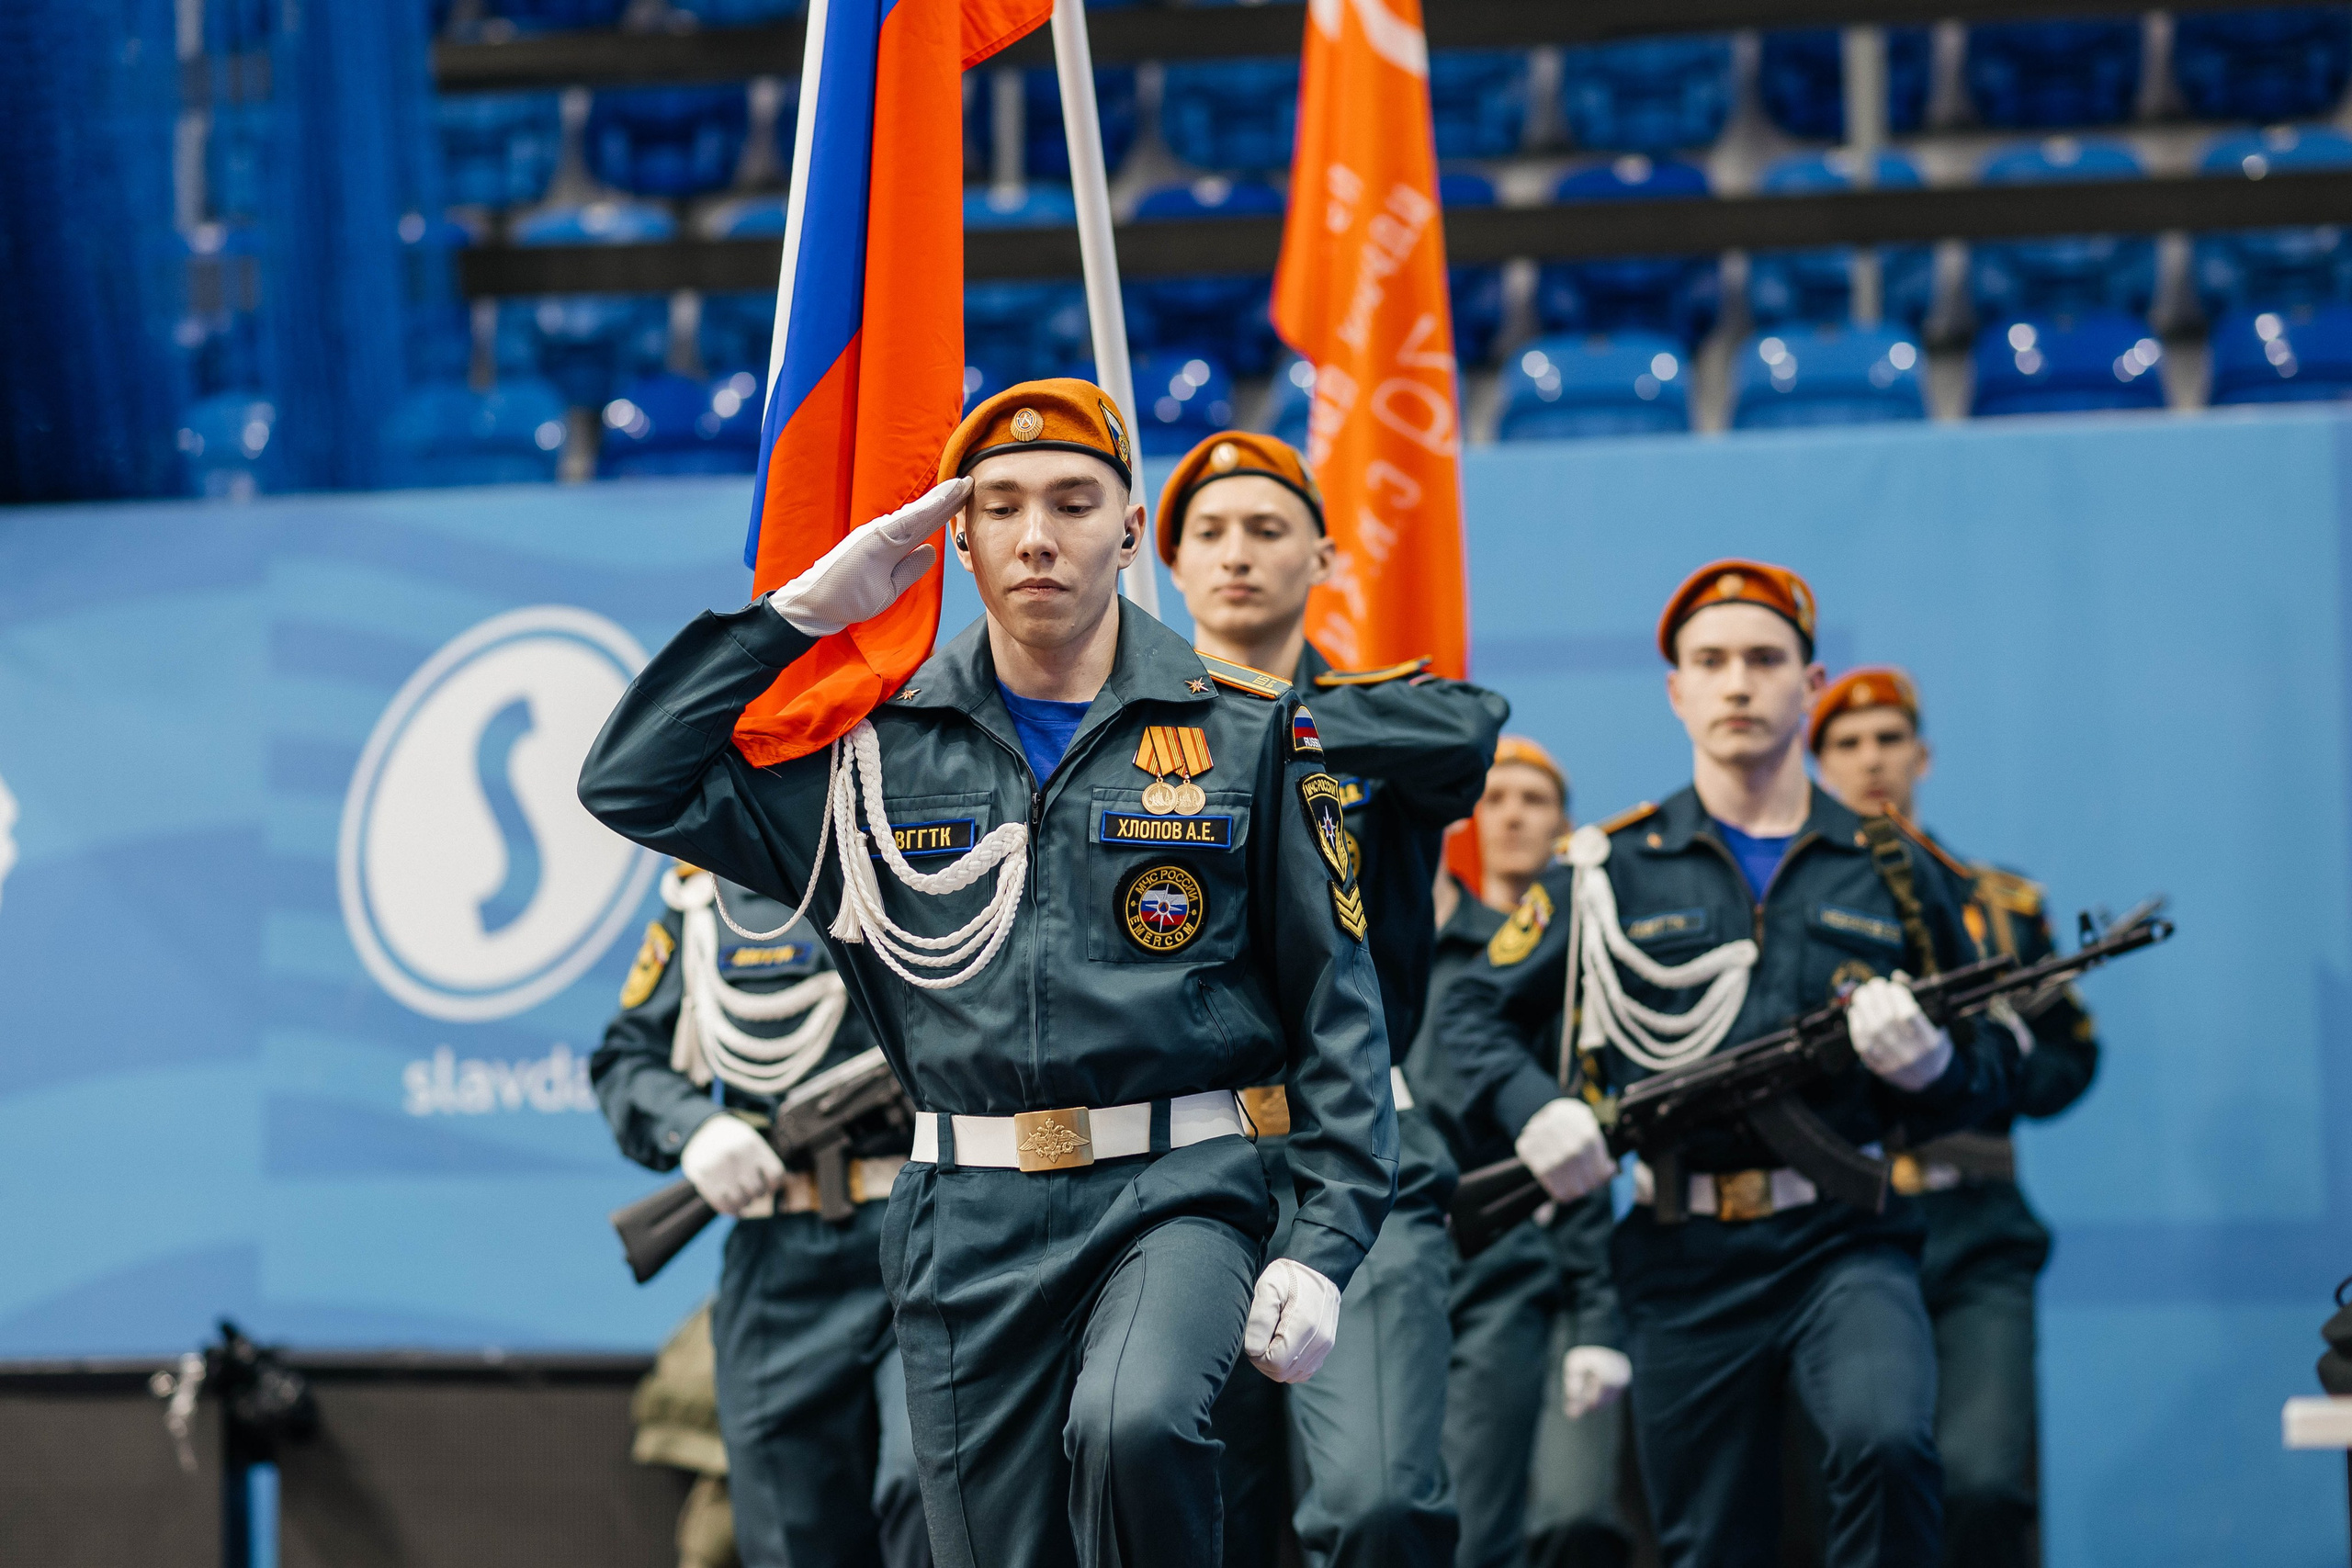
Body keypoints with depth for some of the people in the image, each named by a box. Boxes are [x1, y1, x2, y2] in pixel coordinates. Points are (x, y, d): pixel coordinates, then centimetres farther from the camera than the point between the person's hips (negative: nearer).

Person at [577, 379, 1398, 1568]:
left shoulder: (1243, 734, 5)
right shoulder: (881, 749, 9)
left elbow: (1336, 1006, 5)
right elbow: (631, 782, 5)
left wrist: (1327, 1247, -6)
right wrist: (804, 611, 0)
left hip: (1177, 1197, -3)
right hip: (970, 1232, 3)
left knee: (1130, 1424, -33)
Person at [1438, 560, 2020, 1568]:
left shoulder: (1888, 871, 9)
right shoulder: (1611, 871, 7)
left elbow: (1994, 1069, 14)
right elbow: (1475, 1013, 12)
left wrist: (1928, 1062, -10)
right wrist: (1537, 1113, -8)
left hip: (1846, 1246, -1)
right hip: (1687, 1267, 1)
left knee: (1887, 1442, -30)